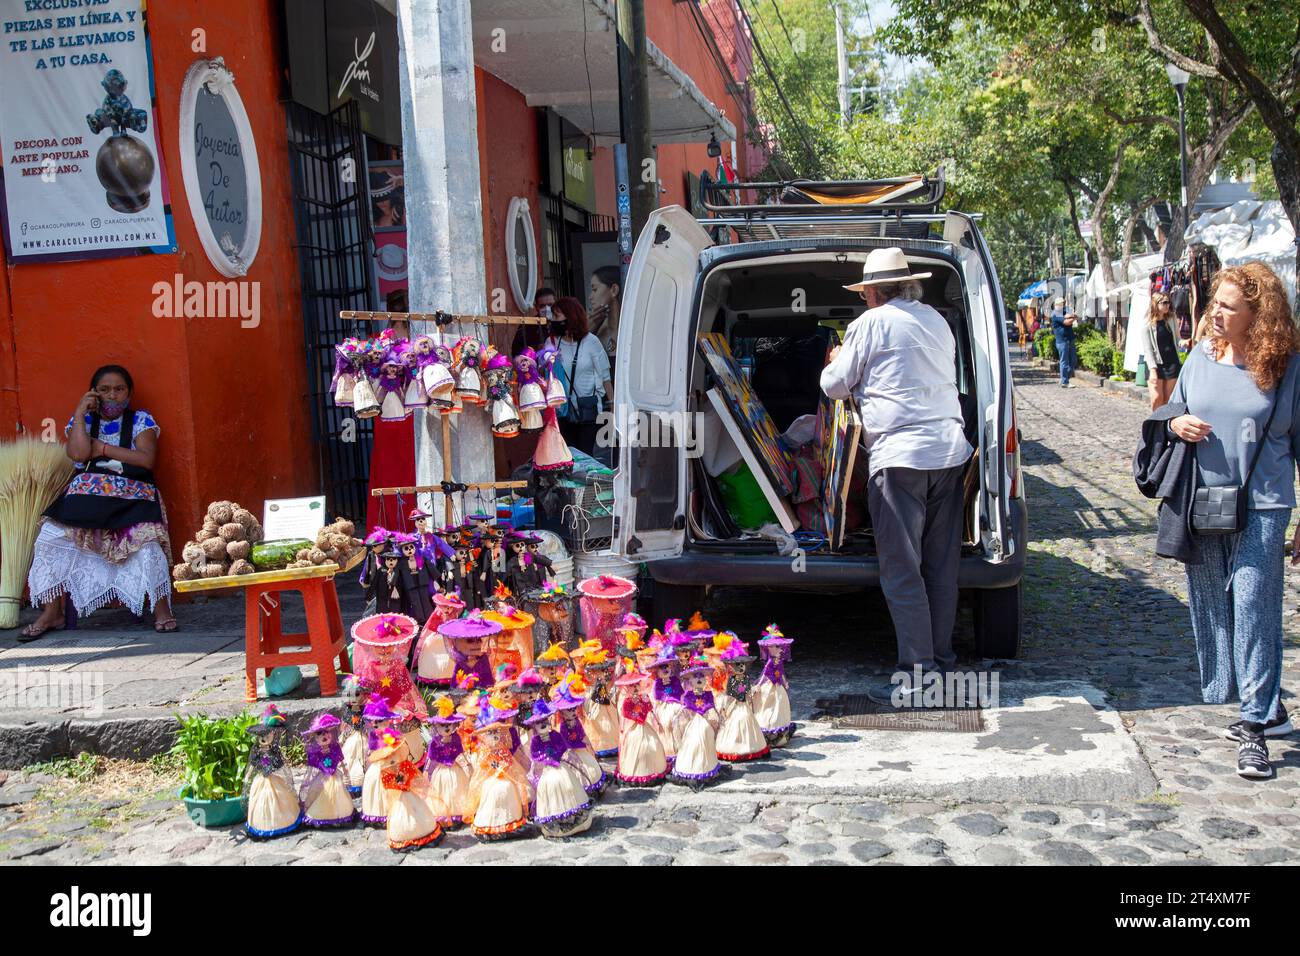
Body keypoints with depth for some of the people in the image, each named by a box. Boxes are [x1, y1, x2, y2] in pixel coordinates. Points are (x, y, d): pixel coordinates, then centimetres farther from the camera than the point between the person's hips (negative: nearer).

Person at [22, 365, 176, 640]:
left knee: (147, 541, -30)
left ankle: (161, 609, -21)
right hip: (86, 495, 3)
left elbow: (147, 459, -6)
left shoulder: (140, 420, 10)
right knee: (51, 537, -20)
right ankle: (52, 613, -10)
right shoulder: (83, 420, 15)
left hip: (132, 498, -2)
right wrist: (80, 413, -2)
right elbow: (78, 454, -5)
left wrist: (103, 448, -4)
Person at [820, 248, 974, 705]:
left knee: (901, 569, -3)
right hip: (950, 451, 7)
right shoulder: (937, 321, 18)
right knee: (941, 565, 13)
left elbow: (834, 385, 4)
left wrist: (836, 362, 27)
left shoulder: (870, 324, -2)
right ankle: (941, 657, 21)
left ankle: (919, 672, -4)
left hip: (900, 455, -7)